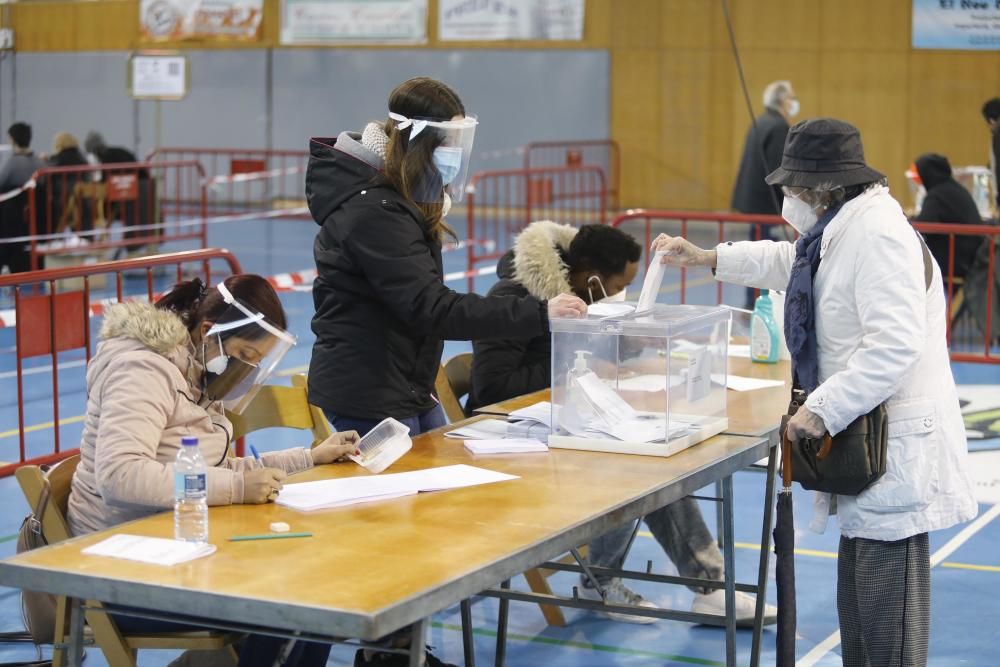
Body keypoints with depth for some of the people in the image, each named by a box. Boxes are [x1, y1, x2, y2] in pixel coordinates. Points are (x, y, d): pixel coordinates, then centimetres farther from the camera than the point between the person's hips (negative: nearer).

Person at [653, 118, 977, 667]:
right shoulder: (843, 230, 14)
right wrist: (706, 258, 36)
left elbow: (895, 346, -29)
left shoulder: (878, 234, -19)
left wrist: (823, 410, -25)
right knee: (857, 607, 18)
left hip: (896, 444, -11)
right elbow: (788, 263, 36)